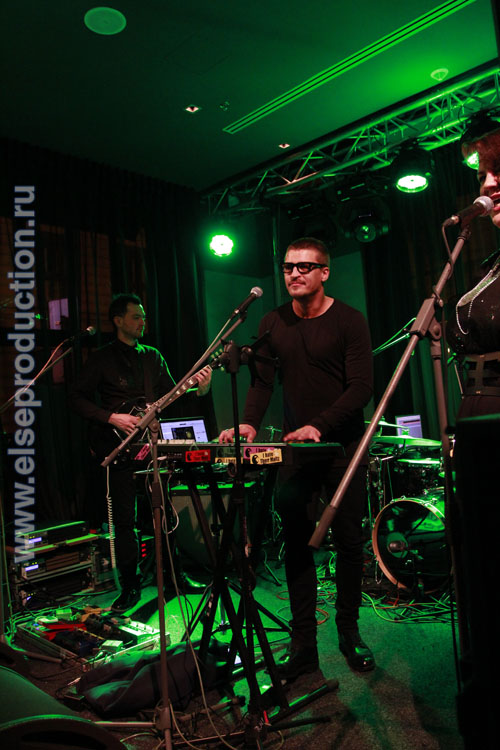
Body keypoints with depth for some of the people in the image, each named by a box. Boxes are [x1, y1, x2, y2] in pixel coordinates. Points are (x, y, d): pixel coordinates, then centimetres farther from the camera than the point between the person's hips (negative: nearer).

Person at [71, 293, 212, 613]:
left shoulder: (153, 356, 13)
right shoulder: (102, 359, 0)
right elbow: (78, 399, -4)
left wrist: (198, 387, -8)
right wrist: (113, 418, -16)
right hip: (121, 447, -3)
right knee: (125, 517, 0)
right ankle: (130, 585, 14)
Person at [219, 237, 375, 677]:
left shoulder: (349, 321, -5)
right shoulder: (273, 324, 7)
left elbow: (361, 388, -12)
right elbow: (262, 381, 2)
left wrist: (318, 425, -25)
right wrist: (249, 424, -16)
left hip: (343, 446, -2)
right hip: (294, 448, 3)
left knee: (349, 541, 7)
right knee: (296, 545, 2)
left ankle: (349, 632, 27)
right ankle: (303, 644, 13)